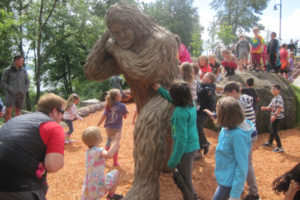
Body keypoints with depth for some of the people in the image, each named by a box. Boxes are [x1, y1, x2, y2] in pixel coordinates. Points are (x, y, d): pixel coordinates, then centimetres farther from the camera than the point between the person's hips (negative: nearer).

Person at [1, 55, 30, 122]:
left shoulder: (23, 70, 8)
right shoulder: (7, 70, 0)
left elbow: (27, 82, 17)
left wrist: (25, 90, 3)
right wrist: (10, 90, -10)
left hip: (21, 94, 3)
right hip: (11, 94, -3)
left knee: (18, 111, 9)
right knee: (8, 111, -10)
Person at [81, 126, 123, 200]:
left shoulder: (88, 151, 11)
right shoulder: (98, 150, -17)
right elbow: (109, 155, -38)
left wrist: (114, 149, 22)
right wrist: (116, 141, -28)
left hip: (88, 185, 7)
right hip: (99, 184, -7)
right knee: (116, 173, 12)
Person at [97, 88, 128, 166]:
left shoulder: (108, 105, -2)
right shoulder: (122, 106, -10)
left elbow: (103, 116, -7)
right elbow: (125, 116, -2)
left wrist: (97, 126, -3)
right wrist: (125, 111, 15)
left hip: (108, 127, 3)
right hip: (117, 128, -3)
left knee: (109, 140, 24)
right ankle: (115, 162, 18)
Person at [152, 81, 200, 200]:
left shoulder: (180, 112, -25)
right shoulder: (191, 104, -1)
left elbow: (181, 139, -25)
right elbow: (174, 100, 21)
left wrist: (173, 160, -19)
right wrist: (160, 90, 27)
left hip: (185, 149, -9)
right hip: (193, 145, 9)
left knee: (185, 179, 10)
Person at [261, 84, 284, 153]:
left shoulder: (279, 98, -18)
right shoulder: (274, 98, 13)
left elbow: (280, 107, -28)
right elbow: (270, 107, 17)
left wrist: (275, 115, -32)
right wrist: (265, 108, -1)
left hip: (277, 117, -10)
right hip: (274, 116, 10)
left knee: (274, 131, -7)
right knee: (271, 130, 23)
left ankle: (279, 147, -2)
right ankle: (270, 142, 42)